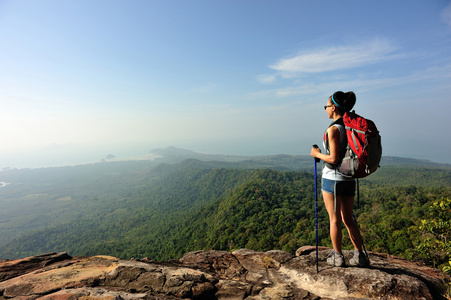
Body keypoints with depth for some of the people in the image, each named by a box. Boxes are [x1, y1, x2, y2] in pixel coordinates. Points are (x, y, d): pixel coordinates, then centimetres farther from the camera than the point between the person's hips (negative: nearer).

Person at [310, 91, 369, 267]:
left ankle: (337, 257, 19)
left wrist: (317, 154, -5)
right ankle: (359, 256, 23)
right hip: (349, 179, 7)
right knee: (348, 219, 18)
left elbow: (334, 159, -20)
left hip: (332, 179, -7)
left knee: (334, 219, 7)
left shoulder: (333, 129, -16)